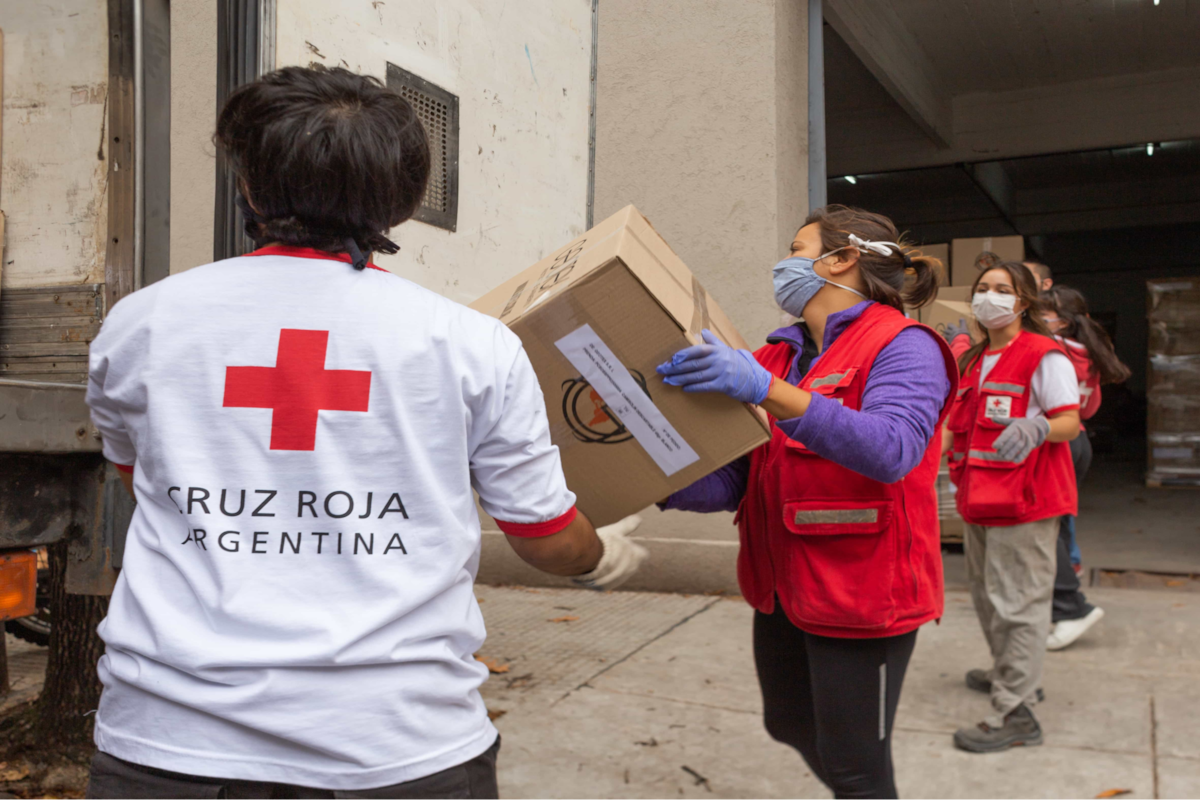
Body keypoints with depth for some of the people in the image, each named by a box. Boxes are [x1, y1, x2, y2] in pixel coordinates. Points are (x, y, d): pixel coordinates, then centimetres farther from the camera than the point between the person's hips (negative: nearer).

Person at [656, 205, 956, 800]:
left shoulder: (903, 346, -11)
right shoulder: (779, 355, 8)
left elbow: (891, 450, -31)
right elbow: (737, 480, 3)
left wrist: (767, 390, -39)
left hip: (860, 589, -7)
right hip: (783, 585, 7)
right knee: (790, 726, 24)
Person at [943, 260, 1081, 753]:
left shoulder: (1044, 356, -9)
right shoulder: (972, 361, 16)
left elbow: (1069, 422, -15)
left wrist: (1035, 427, -34)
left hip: (1024, 499, -9)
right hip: (979, 497, 9)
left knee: (1016, 602, -7)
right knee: (987, 596, 20)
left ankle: (1015, 713, -1)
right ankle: (1009, 675, 40)